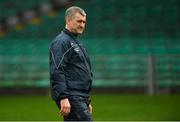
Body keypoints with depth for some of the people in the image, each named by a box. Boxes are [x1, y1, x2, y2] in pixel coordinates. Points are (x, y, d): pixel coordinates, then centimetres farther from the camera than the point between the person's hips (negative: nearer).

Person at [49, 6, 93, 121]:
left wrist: (87, 101, 27)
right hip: (71, 98, -10)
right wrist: (63, 98, -26)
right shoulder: (61, 42, -8)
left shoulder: (77, 43, 23)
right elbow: (57, 72, -18)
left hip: (81, 98, 10)